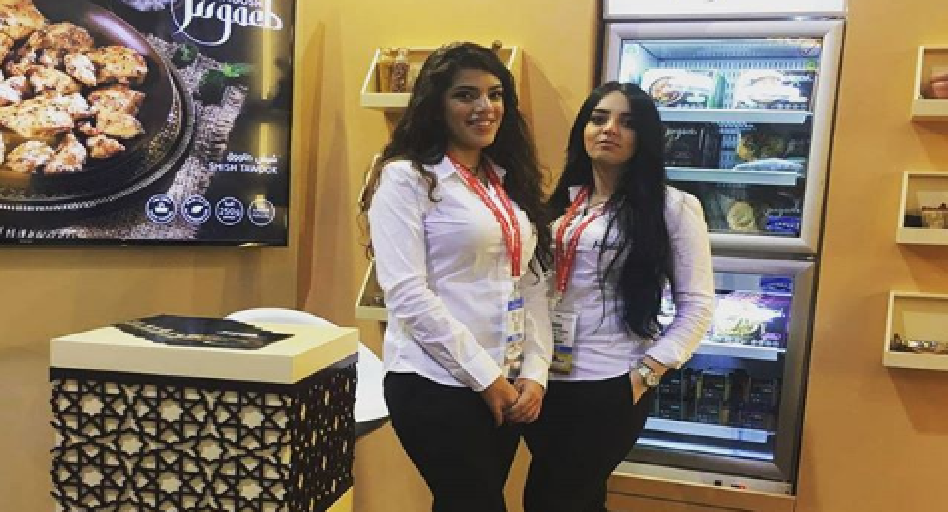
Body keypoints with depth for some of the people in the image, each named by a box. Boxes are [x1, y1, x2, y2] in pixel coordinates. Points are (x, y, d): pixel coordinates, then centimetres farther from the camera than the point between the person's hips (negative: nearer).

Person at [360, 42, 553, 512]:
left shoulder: (511, 183, 12)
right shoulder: (405, 178, -8)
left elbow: (534, 286, 10)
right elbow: (406, 294, -16)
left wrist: (534, 372, -2)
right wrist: (485, 377, -15)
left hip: (507, 386, 6)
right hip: (436, 384, -6)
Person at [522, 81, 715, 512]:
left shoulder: (673, 207, -6)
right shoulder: (563, 201, 10)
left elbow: (697, 304, -6)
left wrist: (646, 373, -12)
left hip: (611, 386, -5)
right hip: (547, 377, 5)